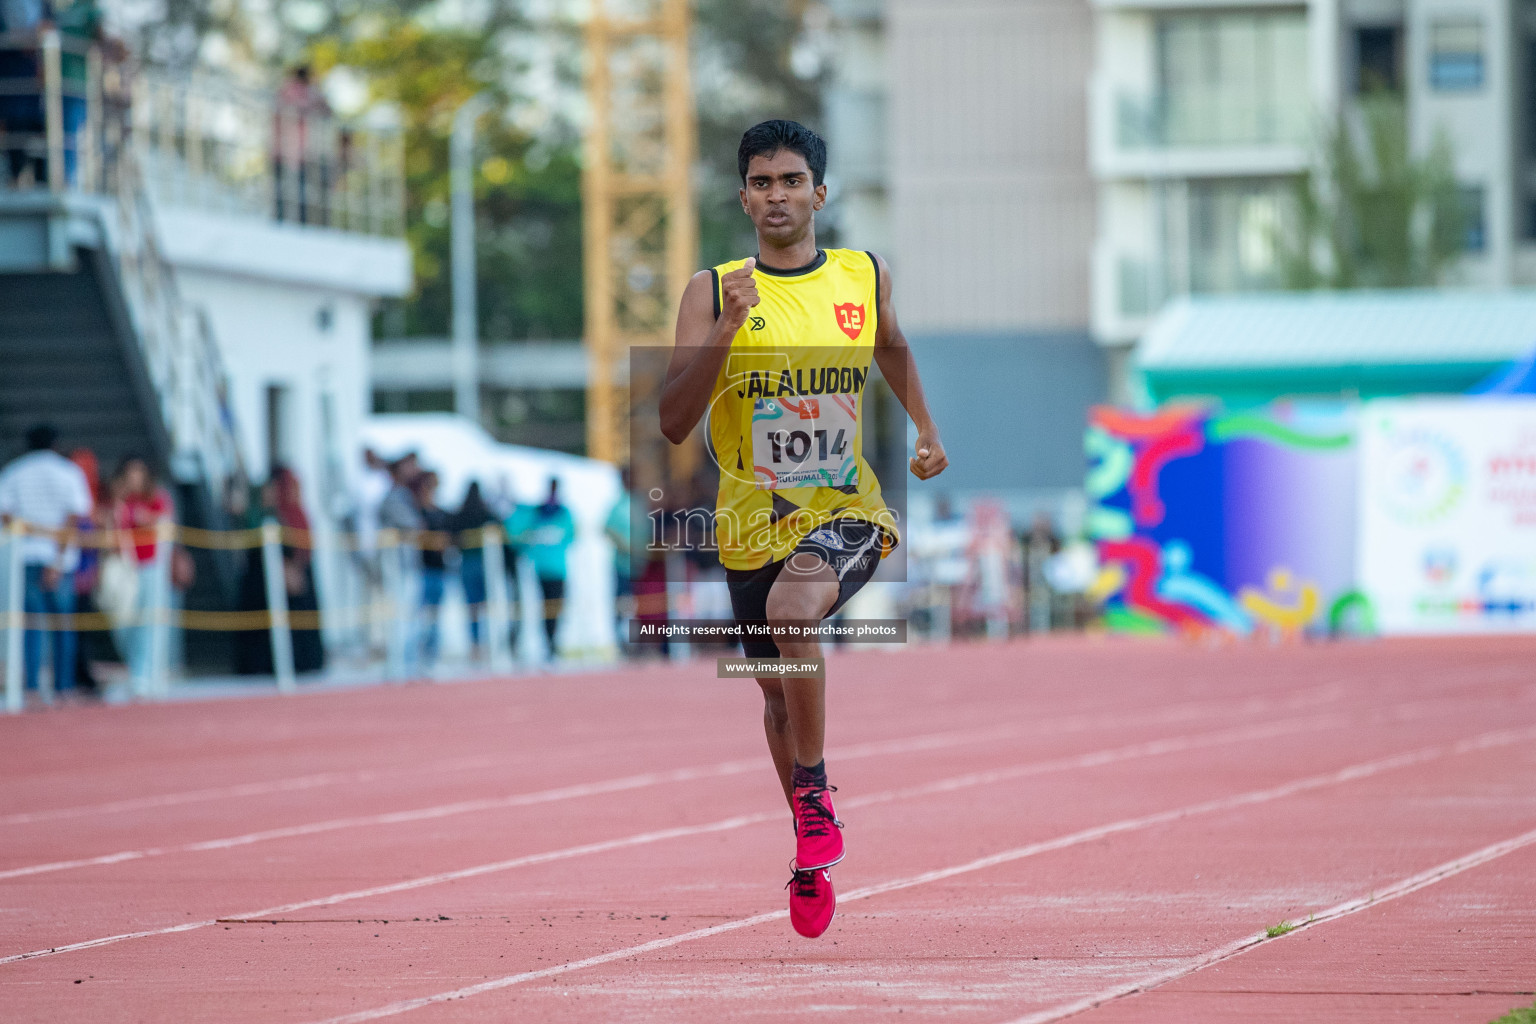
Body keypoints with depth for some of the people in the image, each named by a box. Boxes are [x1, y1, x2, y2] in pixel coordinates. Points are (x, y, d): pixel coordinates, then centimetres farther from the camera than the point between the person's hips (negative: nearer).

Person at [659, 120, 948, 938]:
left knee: (792, 612, -32)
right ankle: (812, 855, 37)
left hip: (846, 510, -1)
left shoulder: (863, 277, 1)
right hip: (753, 523, 2)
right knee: (777, 689, 14)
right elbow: (673, 423, -15)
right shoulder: (713, 292, -6)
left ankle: (814, 791, -12)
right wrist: (726, 328, -24)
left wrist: (926, 427, 17)